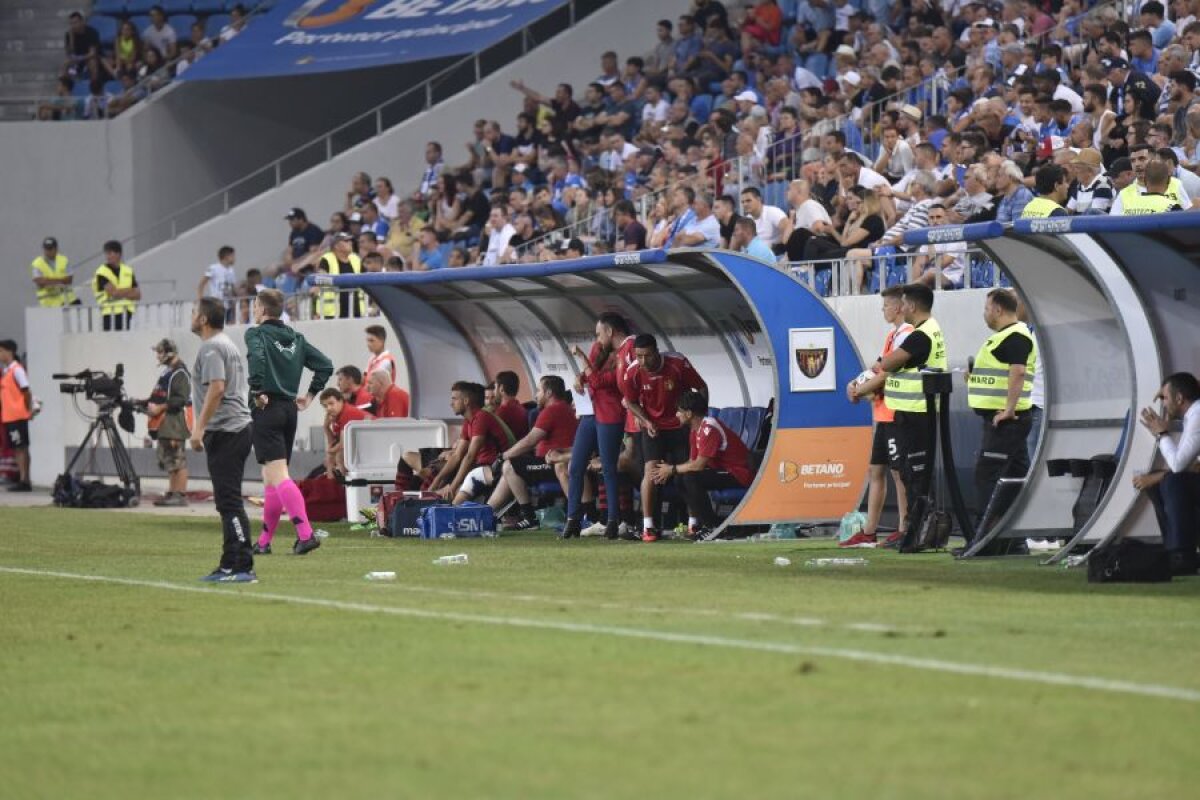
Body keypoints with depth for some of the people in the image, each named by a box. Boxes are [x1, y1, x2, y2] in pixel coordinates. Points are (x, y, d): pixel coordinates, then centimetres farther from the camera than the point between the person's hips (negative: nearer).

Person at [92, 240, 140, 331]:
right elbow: (113, 292, -17)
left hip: (126, 313, 5)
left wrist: (121, 293, -9)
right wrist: (129, 290, -3)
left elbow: (137, 295, 6)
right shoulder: (102, 273, -7)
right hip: (111, 315, -5)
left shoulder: (128, 271, 10)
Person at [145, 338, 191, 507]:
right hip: (164, 424, 11)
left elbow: (180, 399, -21)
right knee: (167, 461, 13)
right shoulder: (166, 372, 19)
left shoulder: (180, 374, -13)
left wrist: (160, 407, -20)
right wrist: (151, 403, 14)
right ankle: (171, 493, 19)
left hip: (175, 423, -11)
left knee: (178, 461, -9)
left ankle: (181, 495, -9)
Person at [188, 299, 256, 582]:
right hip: (238, 428, 11)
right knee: (228, 502, 12)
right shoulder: (228, 344, 22)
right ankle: (229, 565, 15)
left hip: (223, 431, -11)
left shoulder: (211, 348, -10)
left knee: (229, 501, -13)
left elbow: (216, 388, -22)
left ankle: (243, 567, -17)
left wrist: (199, 428, -22)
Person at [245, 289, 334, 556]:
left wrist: (257, 391, -17)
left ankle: (305, 534, -27)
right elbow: (325, 365, 12)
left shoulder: (256, 333, -5)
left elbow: (257, 357, -26)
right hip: (289, 410, 7)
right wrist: (310, 395, 14)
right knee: (272, 478, 14)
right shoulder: (296, 338, 15)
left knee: (278, 475, -13)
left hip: (267, 409, -7)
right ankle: (264, 542, 19)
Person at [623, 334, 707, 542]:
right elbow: (631, 402, 2)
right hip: (652, 427, 0)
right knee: (651, 470, -16)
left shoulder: (678, 364, -19)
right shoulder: (633, 374, -15)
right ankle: (648, 526, -14)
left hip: (680, 425, 0)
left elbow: (702, 388, -5)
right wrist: (646, 421, -12)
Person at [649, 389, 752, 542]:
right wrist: (669, 470, -6)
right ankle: (695, 523, 4)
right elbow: (692, 461, 10)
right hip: (723, 470, 10)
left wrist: (672, 469, -13)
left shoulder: (709, 429, -22)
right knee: (680, 478, 1)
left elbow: (698, 465, -25)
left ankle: (713, 527, -16)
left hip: (739, 475, -10)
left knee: (691, 478, -25)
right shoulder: (695, 430, 9)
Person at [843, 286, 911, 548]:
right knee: (877, 471, 10)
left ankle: (904, 531, -1)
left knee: (899, 472, -5)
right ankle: (868, 533, 13)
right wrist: (859, 385, 3)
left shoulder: (905, 336, -13)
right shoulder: (892, 336, 18)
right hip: (884, 415, 10)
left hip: (896, 415, -10)